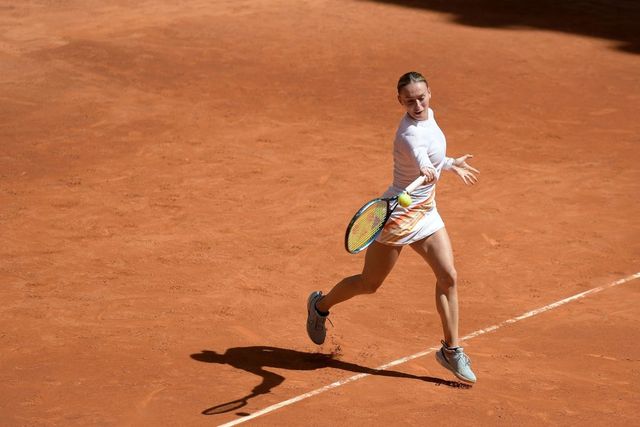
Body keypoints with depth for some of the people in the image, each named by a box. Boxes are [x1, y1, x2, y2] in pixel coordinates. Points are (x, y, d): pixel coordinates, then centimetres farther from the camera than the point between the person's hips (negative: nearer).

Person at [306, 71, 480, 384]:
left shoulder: (428, 116, 1)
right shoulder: (409, 133, -27)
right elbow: (420, 157, -52)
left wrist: (453, 164, 29)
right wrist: (428, 169, -72)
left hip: (426, 212, 8)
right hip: (398, 216, -8)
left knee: (448, 277, -4)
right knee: (369, 284, 8)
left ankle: (451, 349, 8)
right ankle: (320, 305, 37)